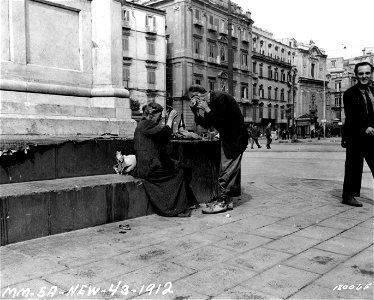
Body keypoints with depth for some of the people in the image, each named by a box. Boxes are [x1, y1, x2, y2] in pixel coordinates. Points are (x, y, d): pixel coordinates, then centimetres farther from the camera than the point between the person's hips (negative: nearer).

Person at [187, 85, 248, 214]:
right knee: (224, 171, 11)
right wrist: (195, 110, -4)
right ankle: (226, 200, 19)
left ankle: (222, 202, 0)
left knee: (227, 172, -7)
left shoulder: (220, 97, -19)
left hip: (236, 138, -9)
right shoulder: (208, 103, 7)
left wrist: (207, 110, -19)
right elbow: (206, 124, 6)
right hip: (226, 139, 9)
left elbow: (221, 121, -23)